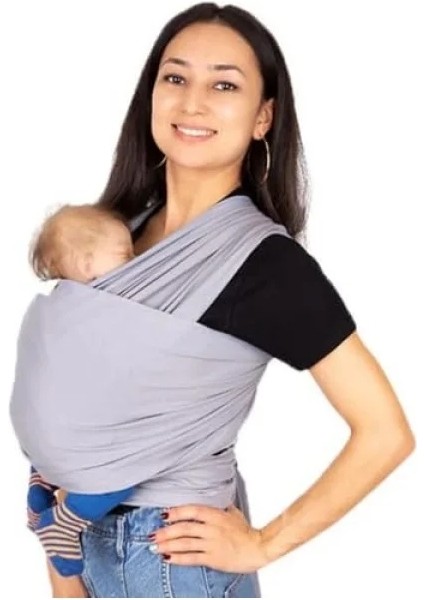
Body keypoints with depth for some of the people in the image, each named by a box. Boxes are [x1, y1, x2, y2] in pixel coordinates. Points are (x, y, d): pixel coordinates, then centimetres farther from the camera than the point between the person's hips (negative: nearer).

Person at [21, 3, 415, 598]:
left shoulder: (266, 261, -19)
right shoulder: (128, 223, 1)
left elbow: (386, 432, -19)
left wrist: (263, 545, -14)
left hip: (173, 548, -6)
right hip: (92, 527, 6)